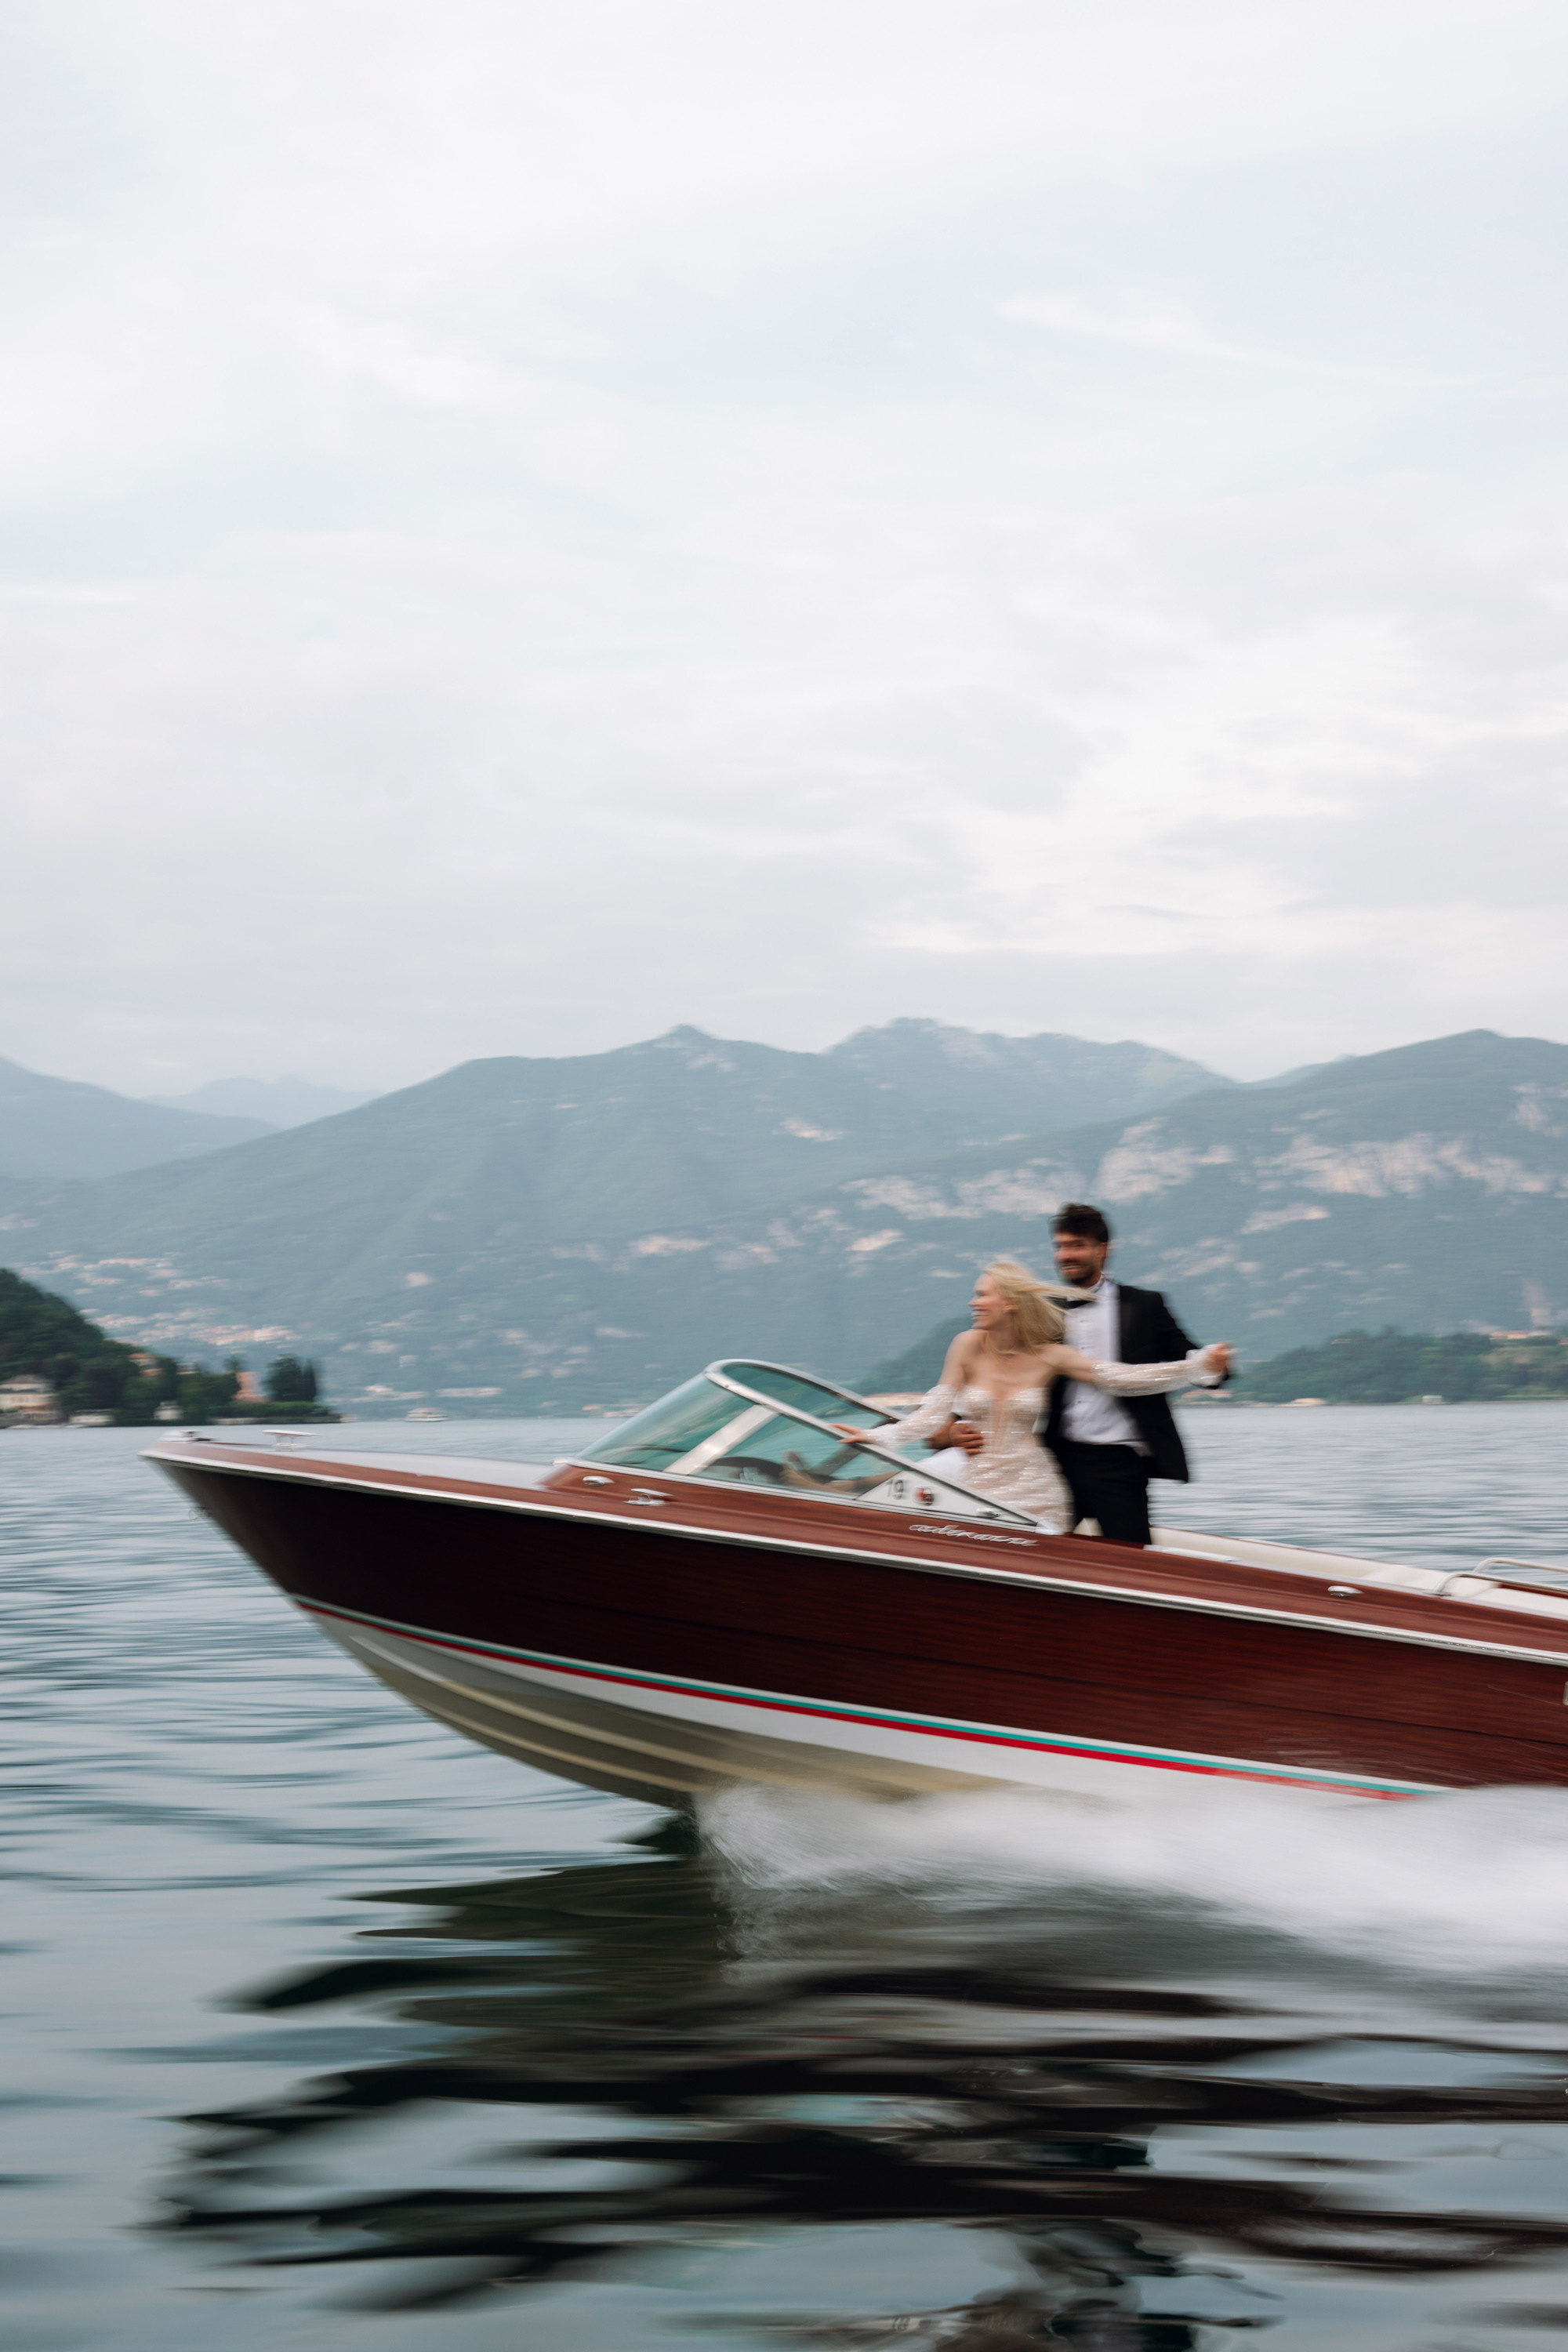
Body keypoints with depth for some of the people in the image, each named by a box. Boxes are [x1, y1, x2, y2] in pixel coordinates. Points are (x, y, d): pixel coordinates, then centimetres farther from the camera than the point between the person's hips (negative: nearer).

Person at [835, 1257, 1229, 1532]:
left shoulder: (1049, 1357, -2)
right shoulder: (969, 1346, 0)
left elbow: (1122, 1377, -8)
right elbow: (936, 1412, 3)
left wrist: (1200, 1364, -16)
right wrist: (877, 1437, -7)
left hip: (1034, 1495, 0)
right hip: (977, 1491, 1)